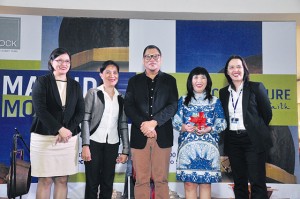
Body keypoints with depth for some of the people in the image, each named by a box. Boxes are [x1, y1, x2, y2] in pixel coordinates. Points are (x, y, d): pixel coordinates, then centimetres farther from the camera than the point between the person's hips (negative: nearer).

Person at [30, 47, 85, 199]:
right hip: (44, 137, -3)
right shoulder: (42, 81, 2)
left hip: (68, 137, 3)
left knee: (62, 180, 5)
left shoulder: (75, 85, 12)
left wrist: (68, 130, -11)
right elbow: (40, 109, -9)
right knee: (45, 180, 0)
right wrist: (60, 129, -15)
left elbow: (80, 112, 5)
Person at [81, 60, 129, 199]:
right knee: (92, 182, 2)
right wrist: (85, 145, -13)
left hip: (112, 145, 3)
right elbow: (85, 119, -4)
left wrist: (125, 150, 6)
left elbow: (123, 124, 11)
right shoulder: (93, 93, 2)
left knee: (108, 183, 8)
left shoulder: (121, 98, 12)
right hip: (94, 142, -3)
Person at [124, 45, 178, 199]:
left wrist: (153, 122, -15)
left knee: (161, 179, 3)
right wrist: (143, 125, -13)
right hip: (139, 135, 1)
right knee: (141, 180, 3)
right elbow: (128, 107, 2)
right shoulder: (134, 81, 12)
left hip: (162, 135, -1)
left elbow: (173, 106, -3)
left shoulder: (170, 80, 9)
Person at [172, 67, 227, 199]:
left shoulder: (215, 101, 8)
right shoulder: (183, 100, 10)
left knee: (205, 183, 3)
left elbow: (222, 124, 5)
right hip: (188, 146, 0)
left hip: (208, 147, 0)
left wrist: (209, 129, -13)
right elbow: (175, 121, 6)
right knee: (189, 183, 0)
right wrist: (183, 127, -15)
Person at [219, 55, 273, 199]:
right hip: (233, 141, 4)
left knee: (257, 182, -3)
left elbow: (267, 113, 3)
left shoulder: (256, 87, -3)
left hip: (254, 140, -4)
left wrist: (256, 130, 10)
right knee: (239, 182, 11)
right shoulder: (223, 92, 8)